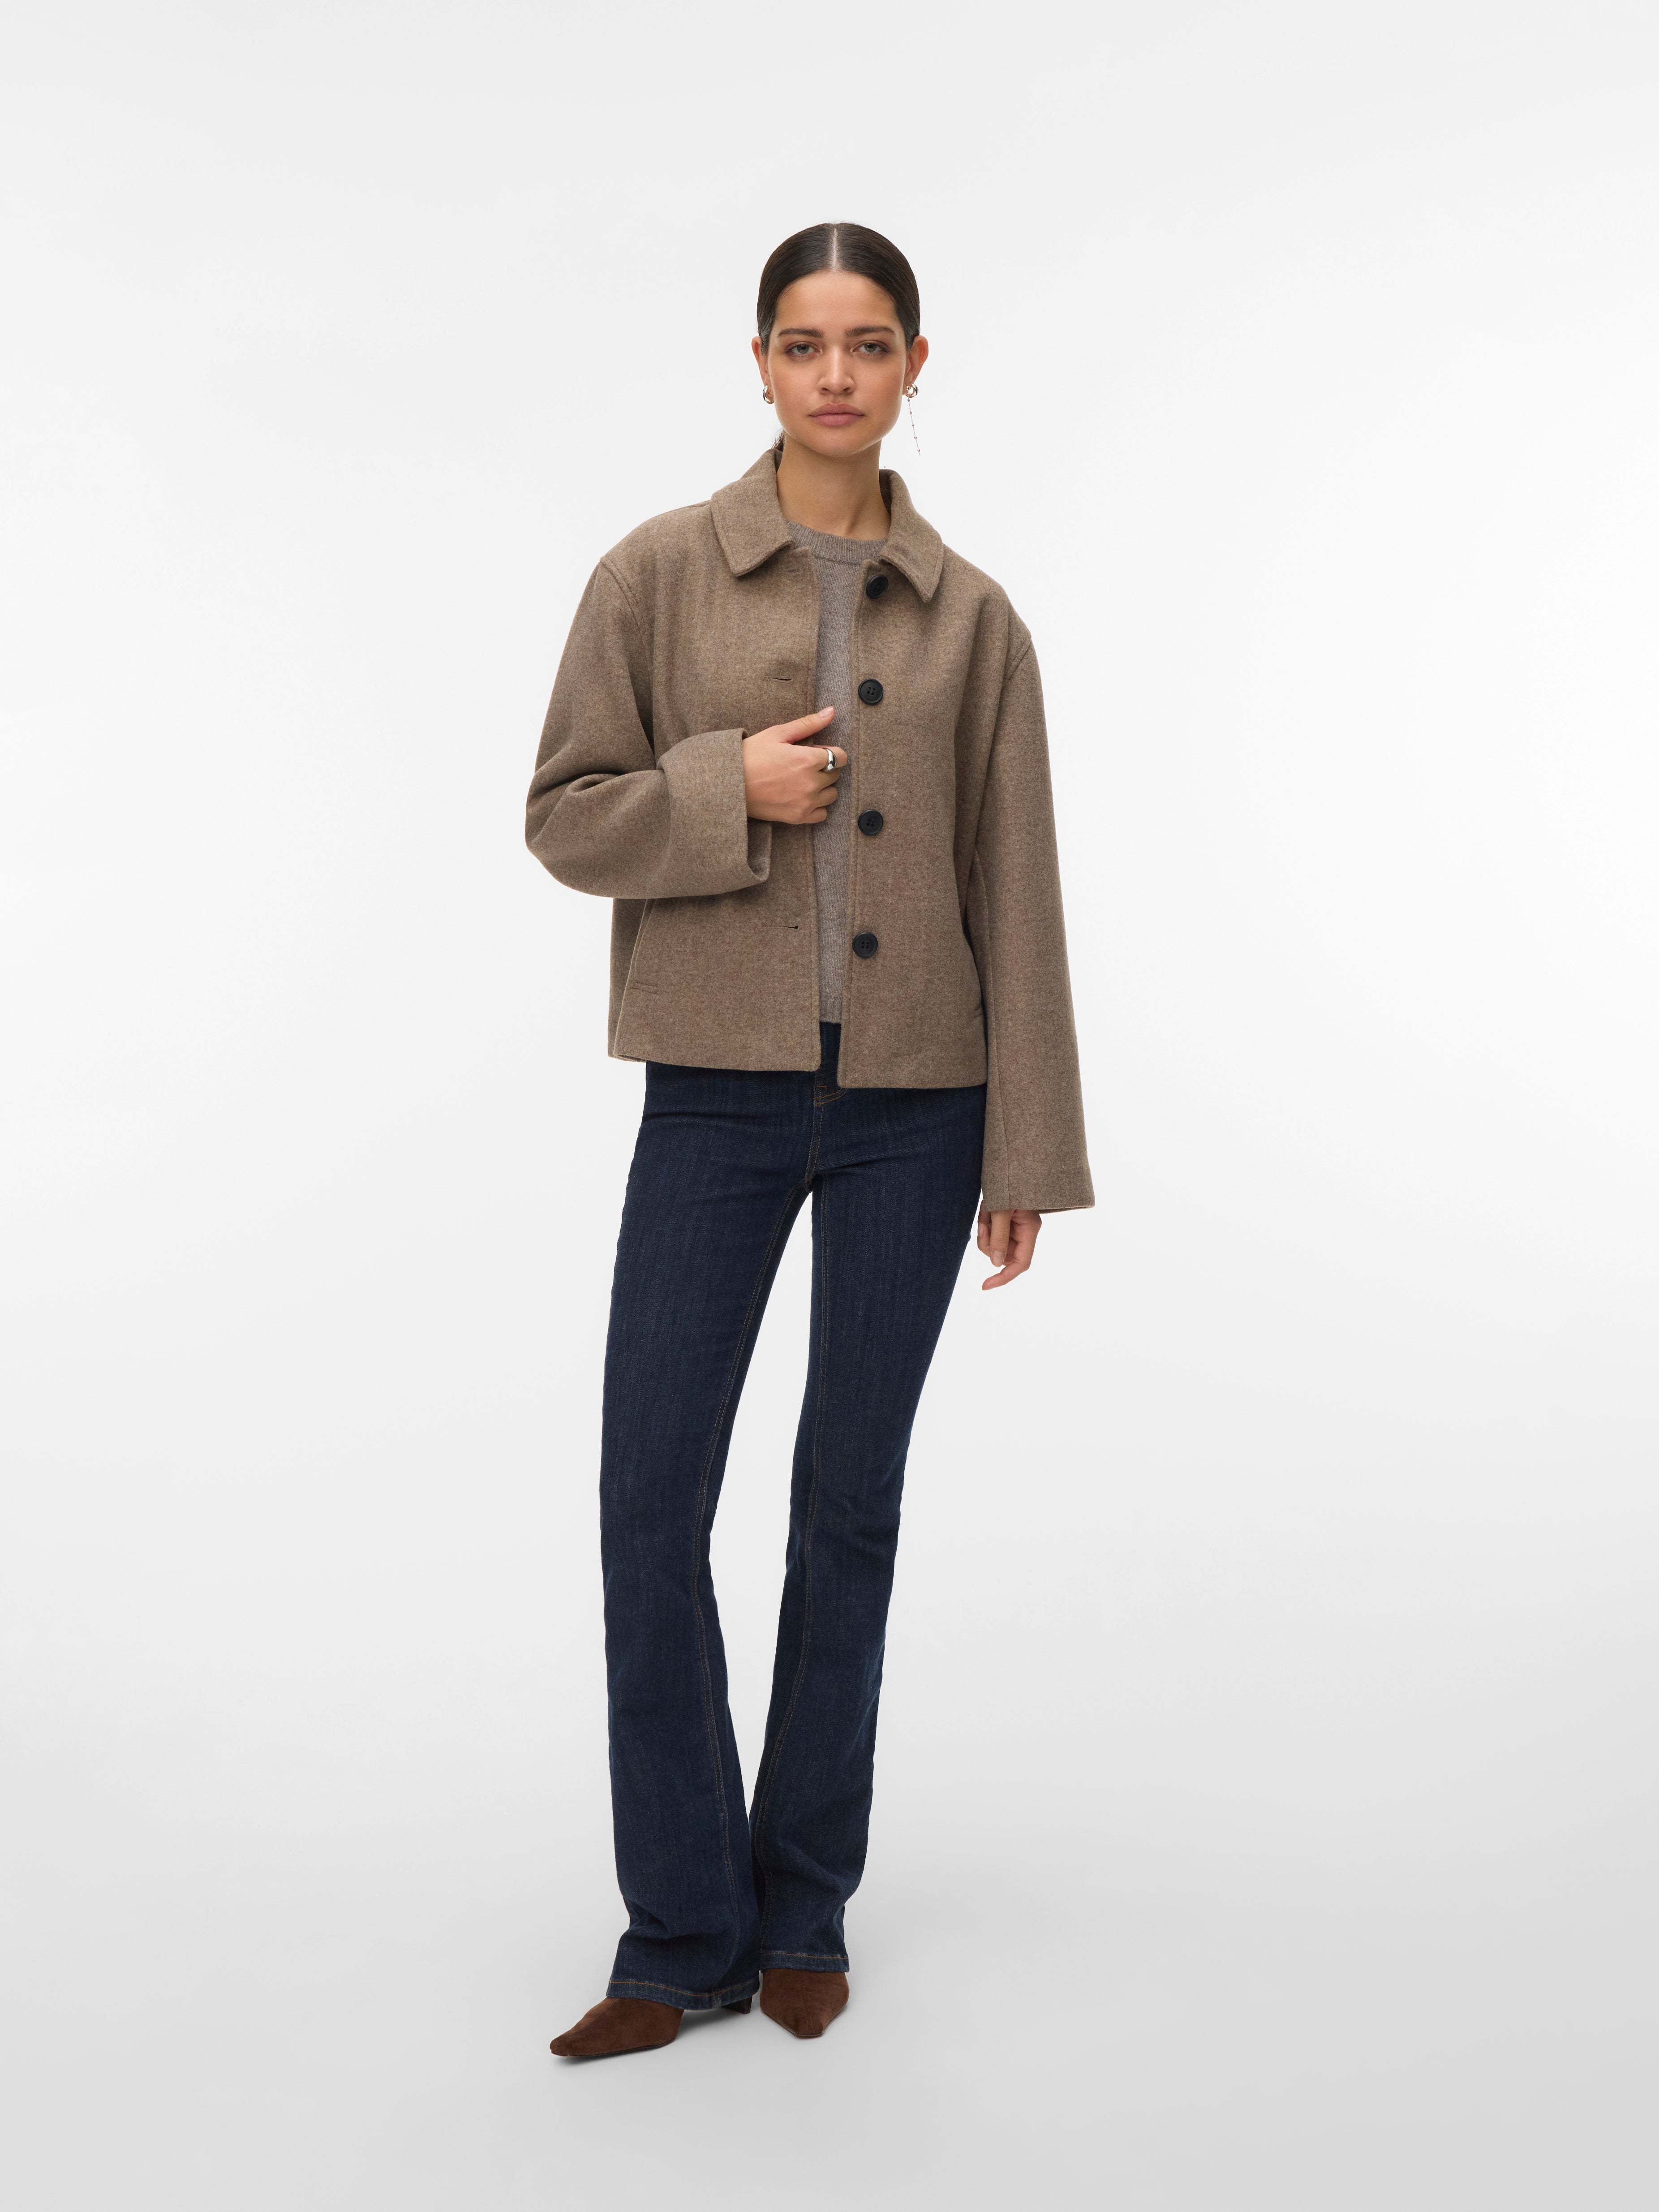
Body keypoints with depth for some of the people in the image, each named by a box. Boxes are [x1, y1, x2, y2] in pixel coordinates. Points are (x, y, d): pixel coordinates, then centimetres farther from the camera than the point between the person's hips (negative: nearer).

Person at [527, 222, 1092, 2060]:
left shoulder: (970, 617, 4)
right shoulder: (660, 574, 1)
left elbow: (1014, 892, 4)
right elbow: (563, 817, 2)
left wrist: (1028, 1152, 2)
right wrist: (730, 785, -16)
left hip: (913, 1105, 1)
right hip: (717, 1096, 0)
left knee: (850, 1506, 9)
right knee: (650, 1498, -2)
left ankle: (804, 1912, 25)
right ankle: (682, 1935, 14)